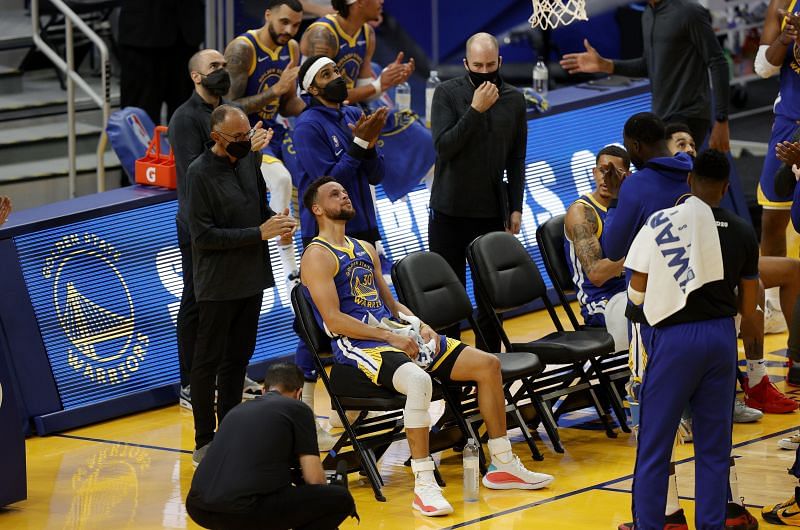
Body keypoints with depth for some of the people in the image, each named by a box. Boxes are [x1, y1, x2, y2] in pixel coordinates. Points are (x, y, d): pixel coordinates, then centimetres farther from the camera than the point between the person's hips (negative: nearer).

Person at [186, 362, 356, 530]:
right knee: (340, 499, 10)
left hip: (199, 507, 7)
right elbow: (314, 479, 7)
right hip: (246, 509, -7)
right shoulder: (297, 409, 12)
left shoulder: (238, 410, 30)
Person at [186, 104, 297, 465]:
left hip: (251, 279, 7)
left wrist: (276, 220, -6)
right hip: (218, 284, -7)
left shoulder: (249, 159, 4)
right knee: (209, 361, 1)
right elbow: (203, 235, -20)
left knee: (238, 358, 14)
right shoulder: (200, 173, -17)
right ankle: (204, 443, 7)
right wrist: (259, 233, -21)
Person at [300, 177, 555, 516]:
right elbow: (333, 319, -15)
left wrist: (419, 325, 5)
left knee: (488, 364, 0)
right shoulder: (317, 257, -5)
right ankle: (423, 485, -35)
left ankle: (503, 465, 6)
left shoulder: (365, 250, 23)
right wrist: (390, 337, -19)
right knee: (418, 381, -40)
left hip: (394, 334, 9)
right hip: (358, 346, -9)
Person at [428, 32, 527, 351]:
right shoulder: (447, 93, -7)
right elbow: (444, 146, -17)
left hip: (492, 212, 2)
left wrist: (516, 208, 3)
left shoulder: (514, 100, 2)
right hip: (449, 210, -2)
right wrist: (475, 110, -23)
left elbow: (516, 160, 8)